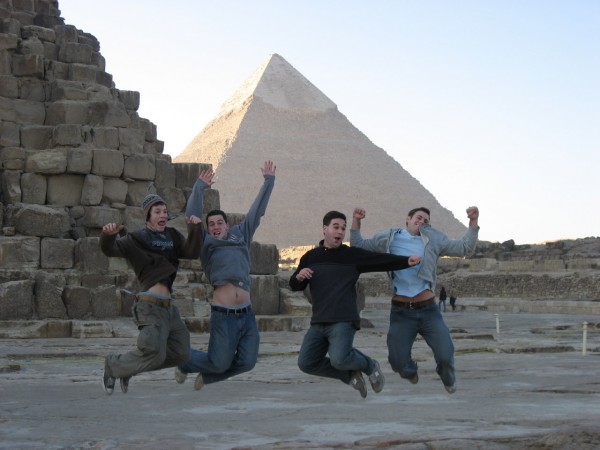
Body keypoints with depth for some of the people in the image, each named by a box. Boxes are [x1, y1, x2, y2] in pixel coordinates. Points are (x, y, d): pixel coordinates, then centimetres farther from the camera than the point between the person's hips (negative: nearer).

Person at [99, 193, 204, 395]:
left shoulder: (172, 236, 15)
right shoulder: (136, 239, -2)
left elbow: (192, 252, 0)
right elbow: (110, 249, -15)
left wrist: (195, 228, -15)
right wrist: (108, 235, -36)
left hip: (168, 307, 8)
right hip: (151, 305, -7)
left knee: (180, 353, 11)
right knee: (154, 354, -16)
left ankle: (129, 366, 23)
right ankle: (113, 365, 10)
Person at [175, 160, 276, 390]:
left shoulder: (240, 236, 17)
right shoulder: (205, 244, 7)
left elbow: (256, 211, 20)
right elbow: (193, 217, -4)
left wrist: (269, 181, 20)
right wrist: (200, 188, -10)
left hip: (247, 313, 5)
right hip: (223, 315, -5)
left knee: (247, 362, 0)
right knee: (220, 362, -4)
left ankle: (207, 376, 26)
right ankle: (184, 361, 26)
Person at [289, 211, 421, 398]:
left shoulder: (353, 255, 3)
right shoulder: (310, 257, 12)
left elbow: (382, 260, -6)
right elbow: (295, 286, 15)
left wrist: (406, 261, -21)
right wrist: (299, 276, -8)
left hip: (343, 321, -5)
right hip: (318, 323, 5)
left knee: (339, 359, -26)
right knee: (306, 363, -2)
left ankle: (369, 365, 8)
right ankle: (350, 375, 17)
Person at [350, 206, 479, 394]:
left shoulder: (433, 240, 7)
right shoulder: (389, 238, 8)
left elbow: (465, 248, 6)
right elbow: (359, 246, 15)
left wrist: (473, 222, -7)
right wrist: (356, 221, 1)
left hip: (428, 310, 0)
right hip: (401, 312, 0)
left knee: (446, 355, -8)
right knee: (398, 363, -3)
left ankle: (448, 378, 30)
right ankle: (411, 371, 36)